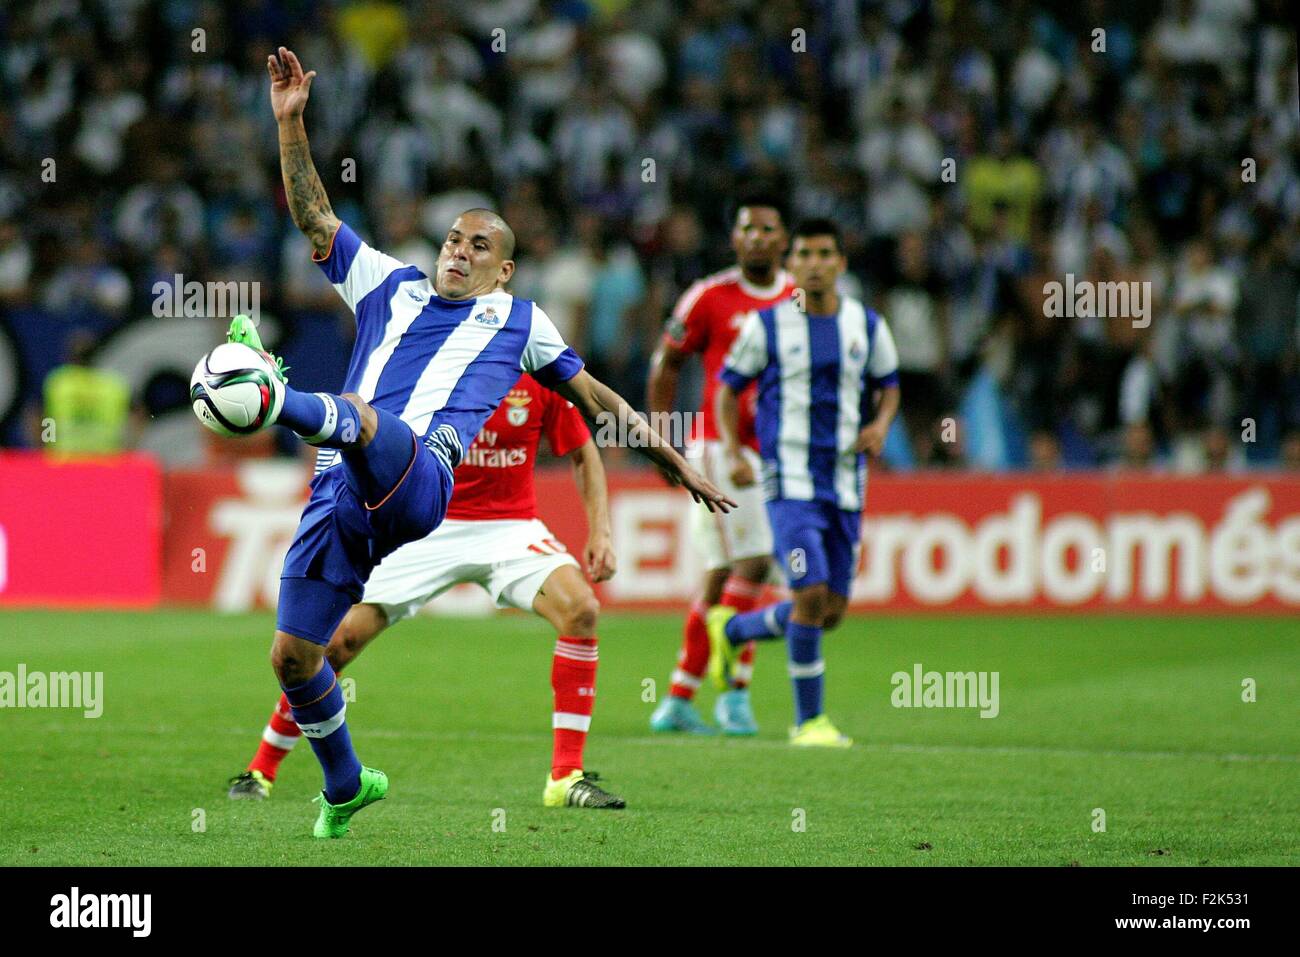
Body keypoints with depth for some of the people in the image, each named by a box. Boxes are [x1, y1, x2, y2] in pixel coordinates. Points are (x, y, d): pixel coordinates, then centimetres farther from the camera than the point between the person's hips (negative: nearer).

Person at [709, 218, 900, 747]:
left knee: (831, 613, 7)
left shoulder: (867, 326, 6)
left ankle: (732, 629, 33)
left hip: (845, 484, 4)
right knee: (811, 596, -17)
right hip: (790, 481, -4)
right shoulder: (767, 325, -2)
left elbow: (889, 385, 19)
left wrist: (880, 424, -2)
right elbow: (729, 386, 7)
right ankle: (809, 720, -4)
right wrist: (732, 451, -7)